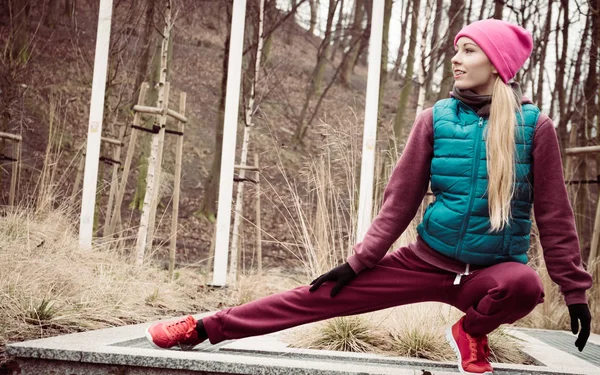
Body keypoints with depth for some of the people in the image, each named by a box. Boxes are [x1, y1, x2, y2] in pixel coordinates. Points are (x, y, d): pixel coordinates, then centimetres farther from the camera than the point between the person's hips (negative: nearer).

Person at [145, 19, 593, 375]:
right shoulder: (436, 119, -4)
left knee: (524, 284, -37)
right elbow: (400, 201, 0)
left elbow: (554, 214, -4)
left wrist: (575, 289, -5)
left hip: (493, 269, -1)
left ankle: (471, 332, -4)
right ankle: (205, 328, 4)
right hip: (429, 261, 2)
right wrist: (358, 262, -3)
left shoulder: (536, 127, -9)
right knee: (323, 296, -6)